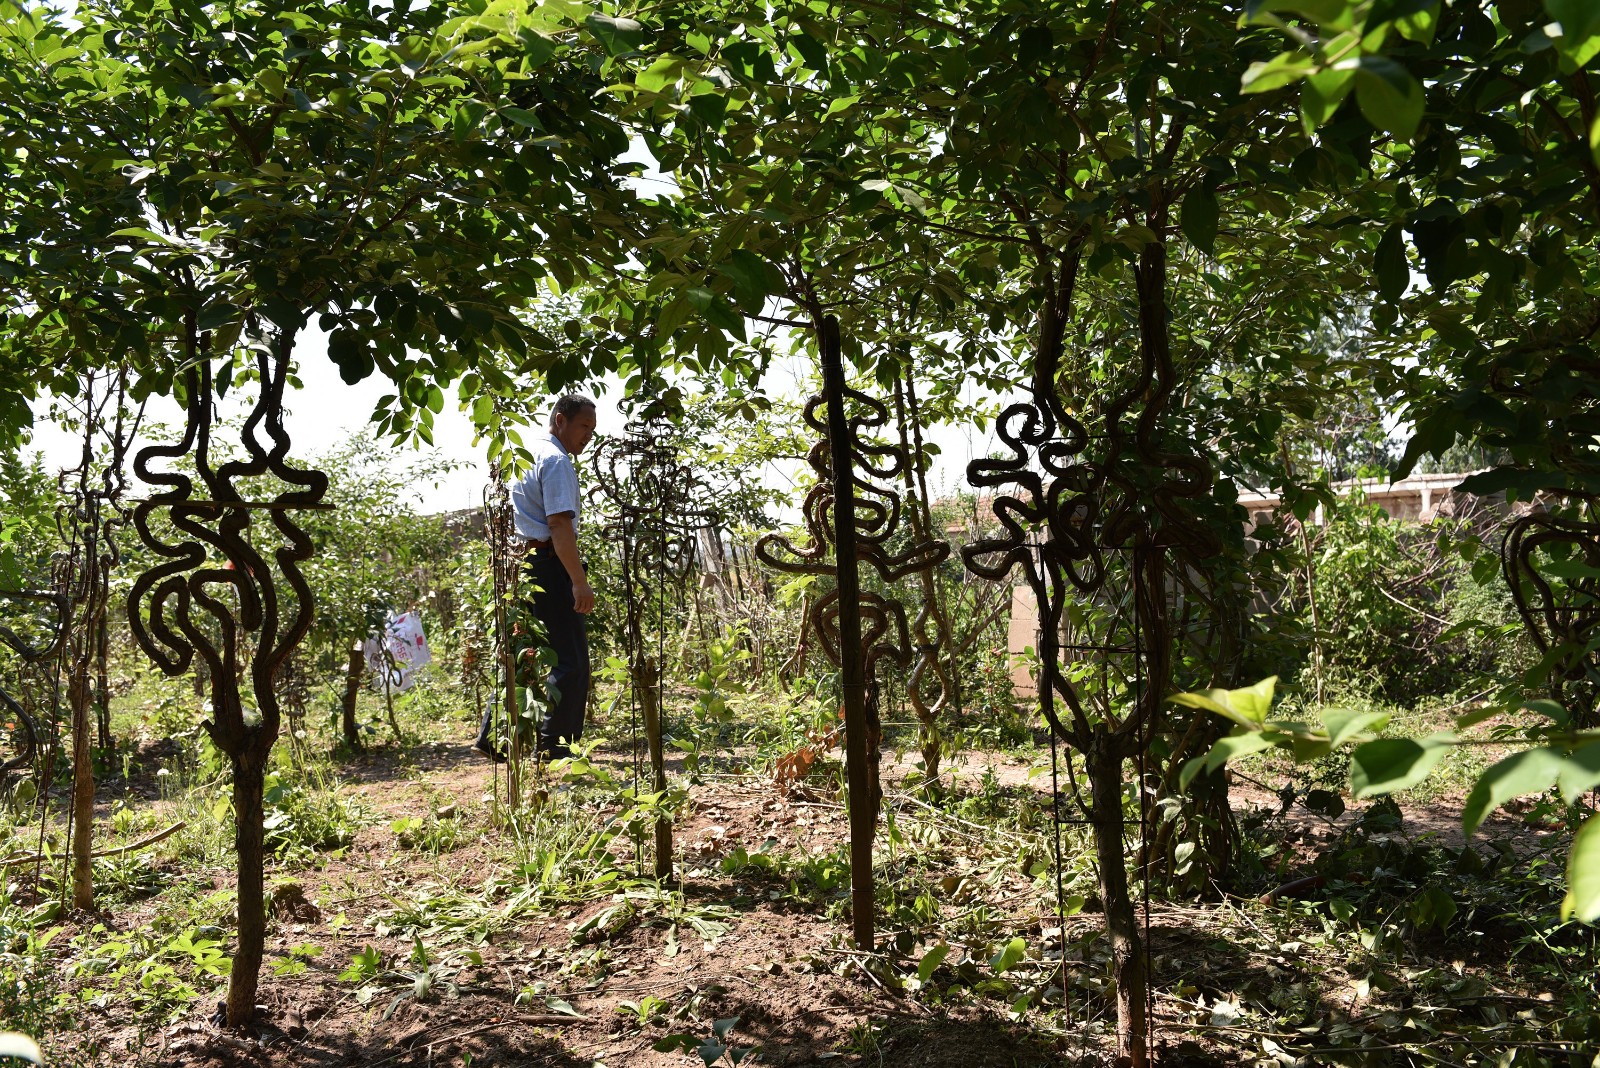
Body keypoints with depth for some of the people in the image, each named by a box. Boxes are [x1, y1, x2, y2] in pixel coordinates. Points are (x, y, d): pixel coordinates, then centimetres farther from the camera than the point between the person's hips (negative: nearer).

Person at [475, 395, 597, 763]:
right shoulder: (556, 460, -11)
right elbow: (559, 524, -20)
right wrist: (579, 581, -23)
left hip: (519, 563, 10)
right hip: (548, 565, -10)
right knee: (571, 661, -3)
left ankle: (492, 736, 15)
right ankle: (555, 745, 0)